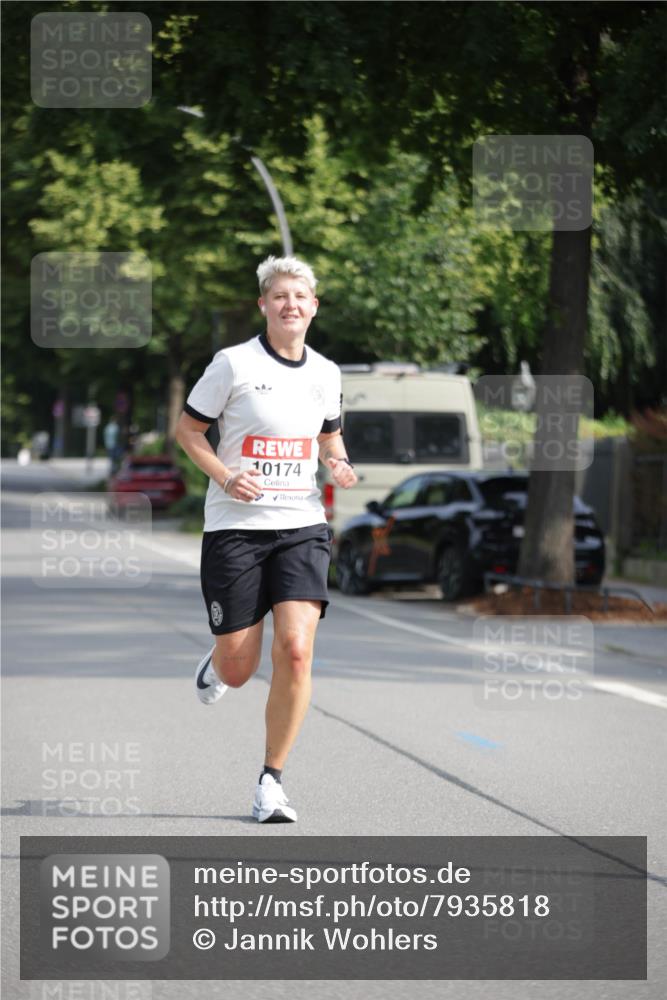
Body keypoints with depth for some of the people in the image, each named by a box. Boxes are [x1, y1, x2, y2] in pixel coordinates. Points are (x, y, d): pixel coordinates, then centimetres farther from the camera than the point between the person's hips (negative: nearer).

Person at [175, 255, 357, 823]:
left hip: (302, 526, 2)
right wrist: (226, 476, -13)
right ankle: (216, 664, 41)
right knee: (239, 670, 0)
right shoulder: (234, 364, -5)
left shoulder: (325, 373, 7)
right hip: (236, 526, -2)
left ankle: (272, 781, -2)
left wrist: (339, 465, 2)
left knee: (296, 650, -15)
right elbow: (188, 429, 2)